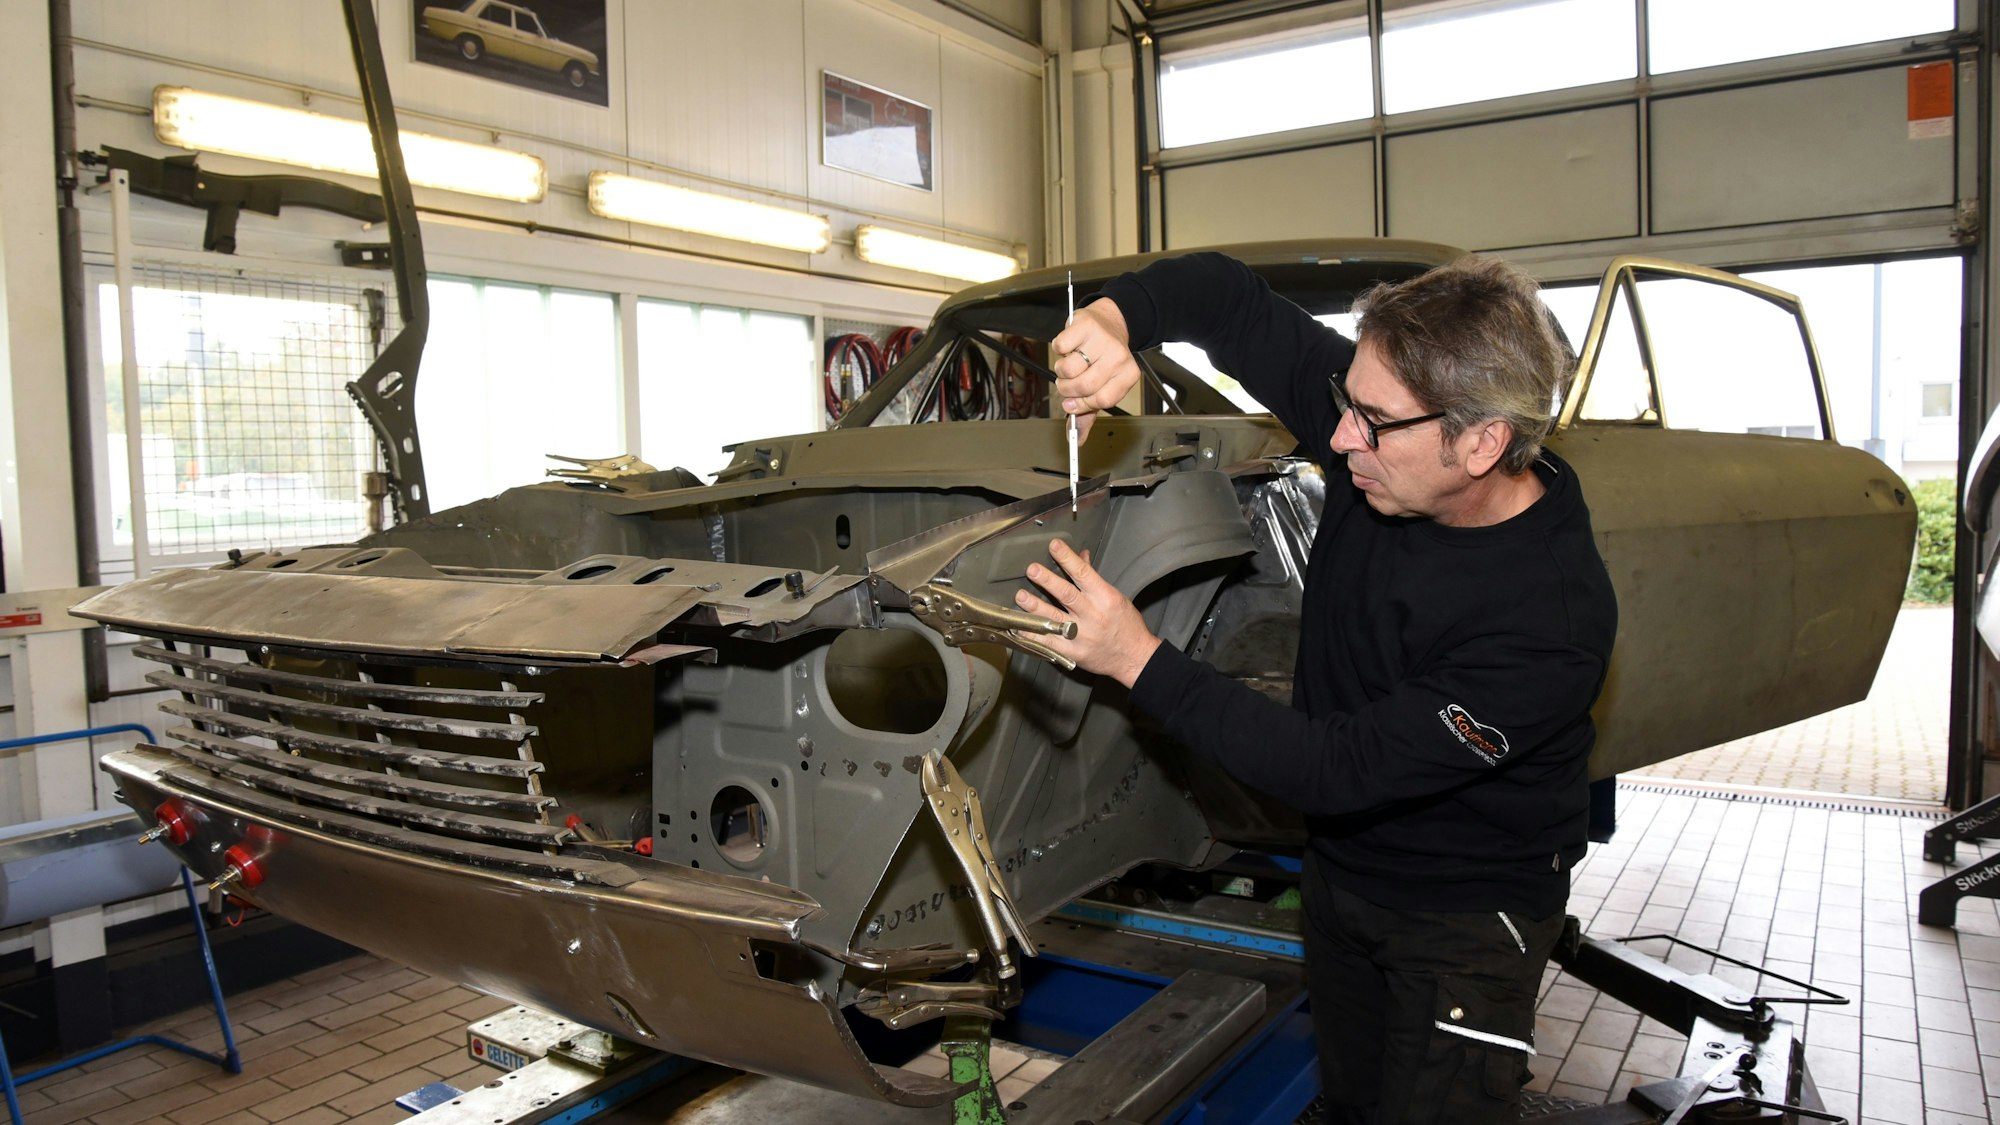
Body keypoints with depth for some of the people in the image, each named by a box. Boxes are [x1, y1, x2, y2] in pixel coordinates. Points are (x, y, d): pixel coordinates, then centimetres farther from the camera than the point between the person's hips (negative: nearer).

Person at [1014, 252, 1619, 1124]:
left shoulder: (1555, 618, -33)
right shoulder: (1381, 420, -16)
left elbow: (1341, 772, -33)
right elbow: (1227, 295, -6)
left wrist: (1140, 661, -32)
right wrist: (1114, 316, -28)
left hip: (1468, 914, -6)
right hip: (1337, 870, 6)